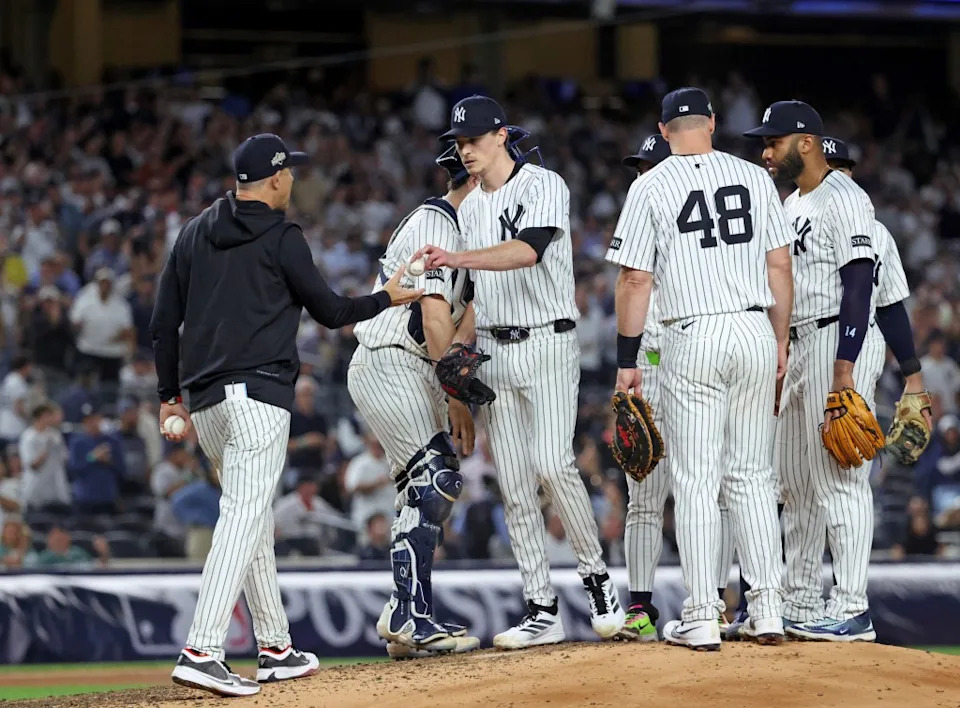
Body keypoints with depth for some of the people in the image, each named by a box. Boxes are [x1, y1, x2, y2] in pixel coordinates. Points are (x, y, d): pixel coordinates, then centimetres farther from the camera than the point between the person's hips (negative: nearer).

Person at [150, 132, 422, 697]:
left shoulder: (195, 233, 15)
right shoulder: (282, 238, -3)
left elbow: (164, 322, 14)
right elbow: (331, 312, 3)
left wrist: (170, 395, 20)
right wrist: (389, 297, 19)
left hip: (204, 398, 7)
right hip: (259, 392, -7)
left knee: (256, 520, 17)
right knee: (244, 518, -14)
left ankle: (276, 649, 21)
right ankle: (202, 652, -26)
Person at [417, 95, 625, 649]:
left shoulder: (544, 186, -7)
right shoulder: (469, 209, 16)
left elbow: (527, 250, -25)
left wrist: (457, 259, -36)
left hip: (548, 343, -7)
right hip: (494, 351, 7)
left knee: (552, 464, -21)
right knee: (515, 484, 2)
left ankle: (596, 575, -1)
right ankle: (543, 611, 4)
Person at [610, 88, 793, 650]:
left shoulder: (651, 187, -3)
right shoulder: (755, 177, 6)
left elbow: (635, 280, -5)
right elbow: (780, 266, 7)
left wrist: (628, 360, 1)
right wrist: (780, 340, 16)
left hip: (692, 340, -3)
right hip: (755, 331, 3)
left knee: (696, 482, 0)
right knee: (752, 476, 11)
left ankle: (702, 616, -1)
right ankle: (768, 609, 8)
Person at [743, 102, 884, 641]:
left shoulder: (843, 198, -12)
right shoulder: (792, 204, 18)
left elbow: (859, 285, -20)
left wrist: (844, 369, -26)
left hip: (841, 341, -10)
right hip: (799, 347, 10)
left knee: (838, 478, -11)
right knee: (797, 483, 14)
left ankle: (852, 611, -11)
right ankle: (800, 604, 21)